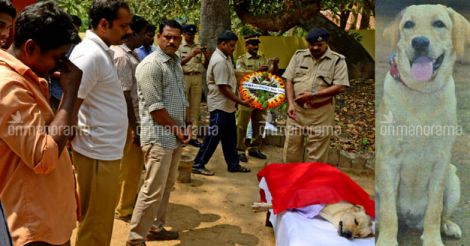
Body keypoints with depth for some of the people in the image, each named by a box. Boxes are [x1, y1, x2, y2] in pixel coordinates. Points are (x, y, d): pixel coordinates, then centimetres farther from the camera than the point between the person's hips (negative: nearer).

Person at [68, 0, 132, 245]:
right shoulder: (90, 54, -19)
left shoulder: (101, 51, 11)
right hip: (98, 152, -9)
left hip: (106, 149, 9)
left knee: (99, 222, 22)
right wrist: (71, 151, -15)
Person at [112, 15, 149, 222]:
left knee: (134, 164, 20)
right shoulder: (122, 57, -20)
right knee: (130, 166, 3)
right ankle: (124, 209, 18)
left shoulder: (130, 54, 10)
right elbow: (124, 95, -22)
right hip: (129, 120, -9)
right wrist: (134, 127, -20)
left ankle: (130, 199, 35)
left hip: (135, 116, 9)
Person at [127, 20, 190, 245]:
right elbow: (155, 107, -18)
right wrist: (177, 129, -11)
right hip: (159, 136, -9)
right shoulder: (150, 65, -13)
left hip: (176, 136, 9)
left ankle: (156, 227, 30)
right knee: (153, 190, -6)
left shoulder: (176, 63, 15)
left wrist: (187, 124, 7)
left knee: (167, 186, 16)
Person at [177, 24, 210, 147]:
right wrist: (192, 55, -20)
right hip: (184, 77, -4)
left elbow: (205, 65, 13)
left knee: (195, 107, 5)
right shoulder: (179, 47, 2)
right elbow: (178, 63, -11)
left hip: (197, 78, 4)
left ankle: (193, 136, 11)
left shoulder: (199, 47, 13)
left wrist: (206, 57, -7)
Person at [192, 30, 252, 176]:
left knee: (230, 137, 16)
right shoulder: (220, 61, -21)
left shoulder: (225, 57, 10)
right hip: (220, 106, -10)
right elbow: (223, 88, -23)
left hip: (227, 105, 10)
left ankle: (233, 164, 26)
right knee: (213, 137, -2)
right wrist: (241, 102, -20)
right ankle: (198, 165, 8)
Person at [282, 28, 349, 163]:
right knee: (291, 149, 9)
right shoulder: (299, 55, 9)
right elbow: (289, 80, 6)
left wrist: (313, 95, -17)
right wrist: (290, 104, -7)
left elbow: (340, 87, -11)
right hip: (296, 109, 3)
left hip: (321, 113, -3)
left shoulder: (337, 60, -3)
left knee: (316, 155, 4)